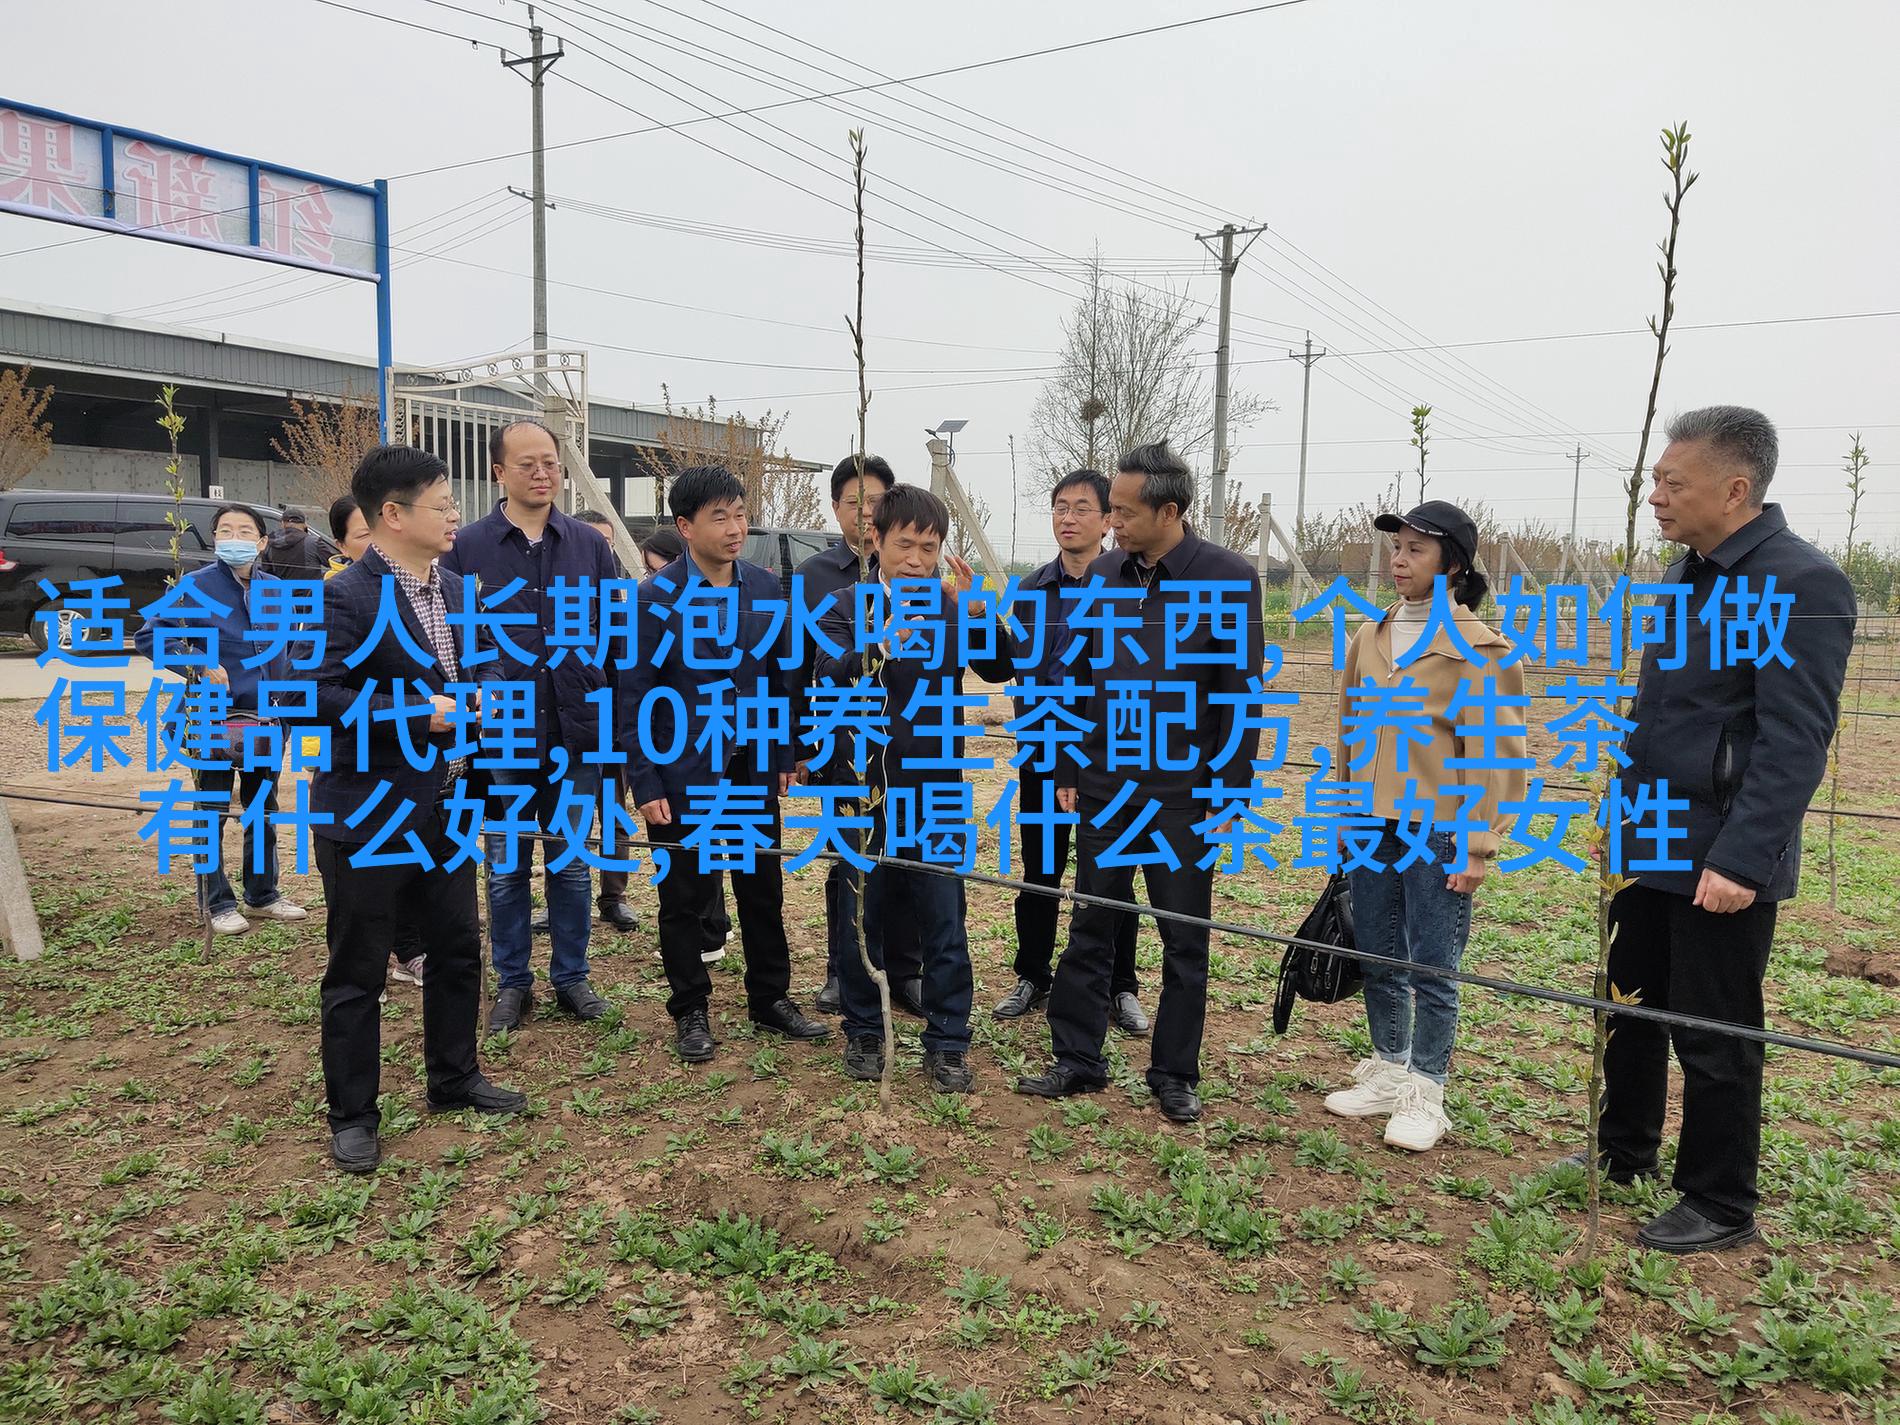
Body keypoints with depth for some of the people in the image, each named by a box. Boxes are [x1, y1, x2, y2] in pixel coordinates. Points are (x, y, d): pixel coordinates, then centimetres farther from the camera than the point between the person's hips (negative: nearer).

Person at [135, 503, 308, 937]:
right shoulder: (195, 586, -8)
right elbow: (148, 635, -9)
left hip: (268, 718, 5)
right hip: (217, 718, -5)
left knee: (264, 809, 14)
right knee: (213, 812, 5)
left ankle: (262, 894, 27)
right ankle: (217, 902, 16)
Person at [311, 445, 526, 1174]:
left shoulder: (456, 589, 8)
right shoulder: (346, 597, -17)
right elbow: (322, 695, -23)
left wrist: (483, 694, -1)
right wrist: (418, 714, -25)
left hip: (446, 805, 8)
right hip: (368, 812, -7)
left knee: (458, 949, 17)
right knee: (358, 971, 6)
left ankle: (454, 1079, 35)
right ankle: (352, 1116, 20)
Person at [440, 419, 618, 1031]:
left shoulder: (590, 545, 4)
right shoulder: (466, 548, -2)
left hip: (576, 733, 1)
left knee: (572, 865, 11)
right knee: (506, 868, 10)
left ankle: (571, 977, 25)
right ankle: (513, 982, 25)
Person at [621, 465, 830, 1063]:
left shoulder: (766, 588, 1)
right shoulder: (656, 598, -11)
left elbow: (781, 676, 8)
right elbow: (634, 698, -9)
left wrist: (784, 755, 7)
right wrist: (645, 785, -10)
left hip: (753, 769, 4)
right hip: (684, 775, -3)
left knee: (764, 889, 13)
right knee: (685, 897, 9)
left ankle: (771, 997, 29)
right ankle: (691, 1010, 26)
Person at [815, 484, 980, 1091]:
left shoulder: (954, 609, 3)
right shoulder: (846, 610, -1)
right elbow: (831, 678, -19)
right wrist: (885, 642, -36)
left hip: (935, 790, 1)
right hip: (864, 787, 0)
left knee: (944, 922, 3)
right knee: (863, 917, 11)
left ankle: (947, 1043, 16)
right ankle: (863, 1032, 27)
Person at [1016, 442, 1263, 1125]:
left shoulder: (1231, 578, -8)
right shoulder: (1102, 574, 5)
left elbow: (1242, 691, -7)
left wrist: (1231, 788, -9)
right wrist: (1068, 771, 8)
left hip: (1183, 791, -3)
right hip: (1105, 787, 4)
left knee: (1185, 941, 9)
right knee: (1089, 932, 10)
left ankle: (1175, 1075, 24)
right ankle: (1078, 1061, 23)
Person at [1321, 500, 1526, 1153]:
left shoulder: (1479, 649, -8)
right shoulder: (1369, 637, 10)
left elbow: (1498, 755, -9)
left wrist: (1478, 846, -12)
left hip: (1439, 832, -6)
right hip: (1371, 829, 6)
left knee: (1432, 969, 3)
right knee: (1379, 962, 14)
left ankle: (1425, 1094, 17)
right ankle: (1388, 1075, 29)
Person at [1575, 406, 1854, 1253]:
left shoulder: (1802, 586, -17)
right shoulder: (1689, 574, 10)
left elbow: (1796, 741, -22)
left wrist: (1744, 859, -26)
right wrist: (1624, 805, 17)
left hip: (1723, 860, -8)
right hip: (1650, 844, 8)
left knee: (1715, 1036, 5)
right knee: (1629, 1007, 19)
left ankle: (1720, 1208, 23)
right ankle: (1623, 1154, 37)